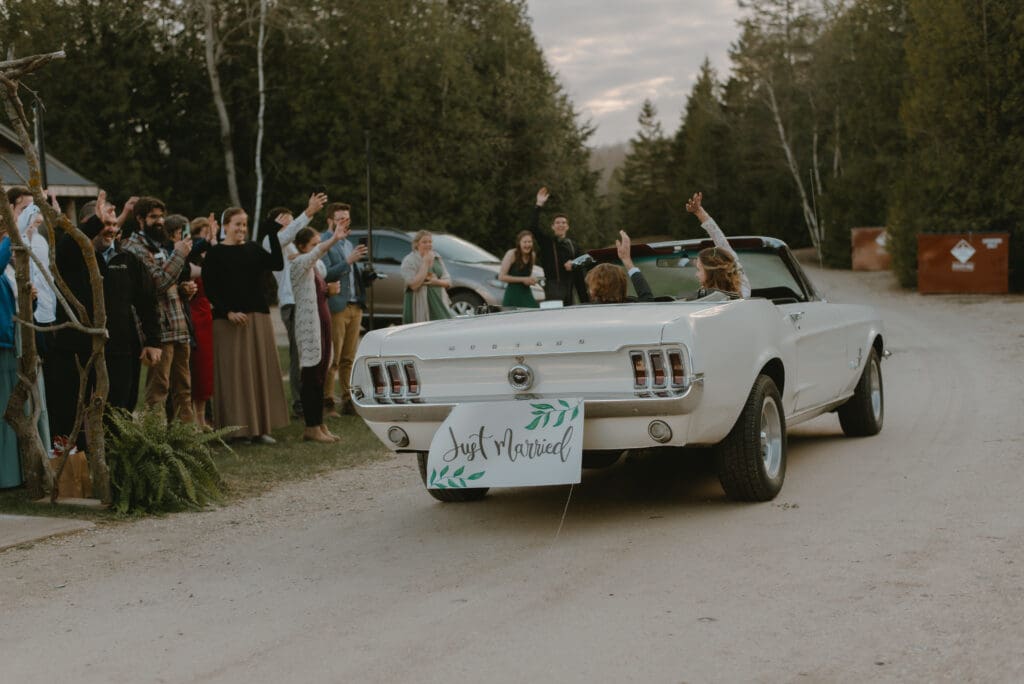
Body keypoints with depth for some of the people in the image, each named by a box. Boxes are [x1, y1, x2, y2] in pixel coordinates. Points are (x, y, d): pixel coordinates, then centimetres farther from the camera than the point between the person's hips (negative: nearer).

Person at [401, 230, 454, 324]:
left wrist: (437, 281, -10)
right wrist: (425, 263, -15)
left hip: (438, 305, 5)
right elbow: (414, 285, -18)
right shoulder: (409, 261, -5)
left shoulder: (437, 258, 13)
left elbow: (448, 281, 13)